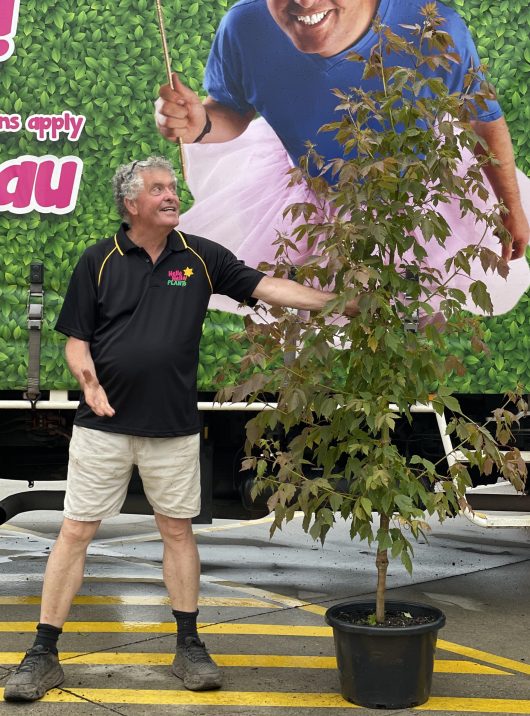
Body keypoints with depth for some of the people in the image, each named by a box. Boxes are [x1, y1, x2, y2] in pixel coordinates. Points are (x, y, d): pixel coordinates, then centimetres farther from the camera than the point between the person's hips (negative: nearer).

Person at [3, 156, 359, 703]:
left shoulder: (200, 257, 3)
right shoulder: (99, 261, -1)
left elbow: (266, 287, 1)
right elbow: (76, 338, 0)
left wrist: (337, 303, -7)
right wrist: (88, 378, -20)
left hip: (174, 427, 2)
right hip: (103, 425, -2)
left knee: (178, 530, 10)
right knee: (75, 532, -1)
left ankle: (189, 647, 22)